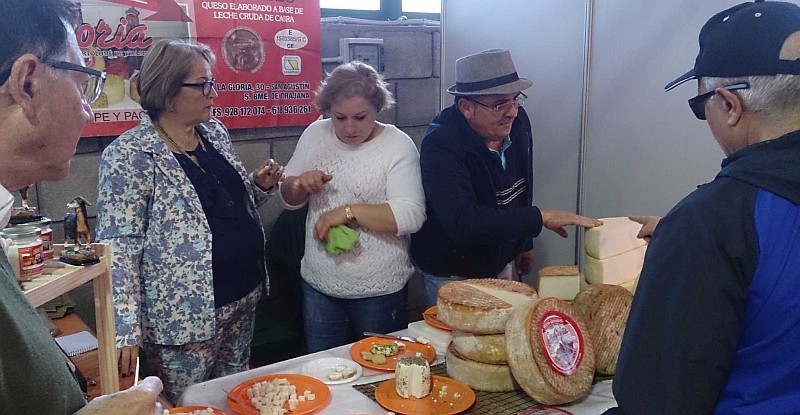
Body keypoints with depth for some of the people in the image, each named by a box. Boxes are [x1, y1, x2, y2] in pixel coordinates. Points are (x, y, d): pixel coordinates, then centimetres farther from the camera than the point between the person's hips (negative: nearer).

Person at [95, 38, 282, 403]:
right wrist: (126, 331, -22)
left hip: (243, 298, 7)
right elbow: (118, 249, -17)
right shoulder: (129, 155, -15)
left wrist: (259, 185, -1)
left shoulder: (215, 133, 6)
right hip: (183, 315, -7)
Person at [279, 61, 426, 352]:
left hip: (379, 290, -4)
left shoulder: (398, 145, -11)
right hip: (319, 284, 4)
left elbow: (412, 216, -21)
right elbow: (288, 199, 10)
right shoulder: (315, 134, 3)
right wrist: (299, 185, -12)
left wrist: (348, 211, -25)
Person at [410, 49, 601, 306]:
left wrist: (525, 244, 16)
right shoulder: (441, 145, -29)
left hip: (500, 263, 7)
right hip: (451, 273, -6)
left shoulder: (518, 123, -8)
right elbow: (462, 222, -40)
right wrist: (541, 218, -39)